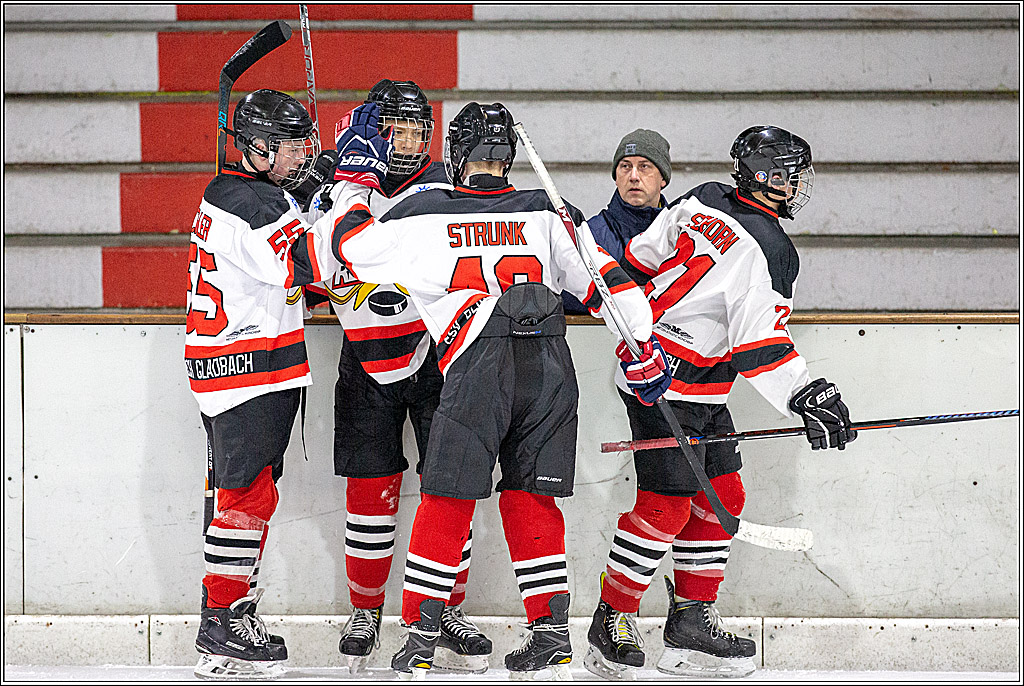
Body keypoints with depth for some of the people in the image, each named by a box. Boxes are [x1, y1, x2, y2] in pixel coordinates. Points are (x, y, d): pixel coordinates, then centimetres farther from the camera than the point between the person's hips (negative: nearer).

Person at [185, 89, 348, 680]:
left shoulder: (261, 192, 16)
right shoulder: (247, 203, -18)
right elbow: (303, 264, -28)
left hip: (263, 371, 11)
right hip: (246, 367, -11)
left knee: (247, 491, 14)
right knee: (249, 493, -10)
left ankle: (233, 617, 20)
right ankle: (222, 633, -8)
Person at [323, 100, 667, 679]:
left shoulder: (424, 216, 7)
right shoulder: (547, 214, 13)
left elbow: (351, 245, 16)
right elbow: (607, 280, 10)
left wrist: (353, 177, 29)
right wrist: (645, 347, 16)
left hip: (478, 367, -3)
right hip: (551, 366, 3)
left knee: (448, 500, 4)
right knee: (530, 497, 13)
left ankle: (422, 636, 4)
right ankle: (552, 632, 10)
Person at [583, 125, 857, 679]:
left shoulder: (703, 201, 5)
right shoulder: (769, 253, -18)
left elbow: (638, 259, 13)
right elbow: (759, 343, -23)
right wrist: (806, 399, -23)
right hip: (671, 386, -10)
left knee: (721, 494, 11)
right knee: (666, 503, -8)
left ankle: (692, 620, 14)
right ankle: (612, 623, -1)